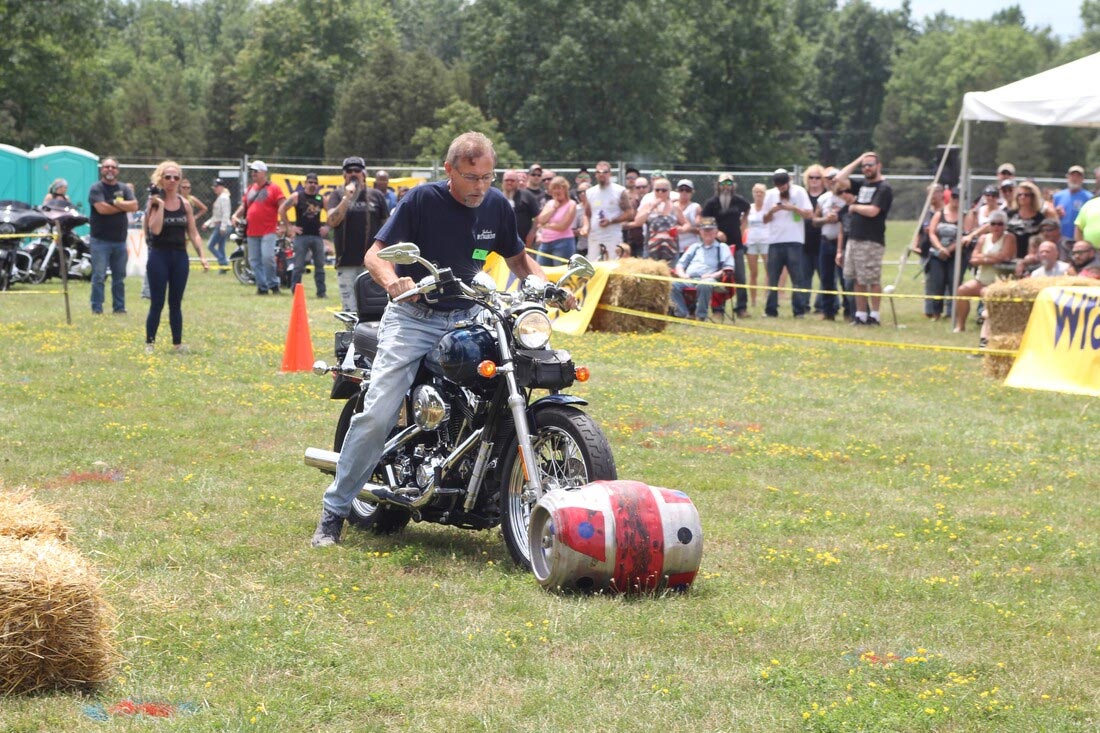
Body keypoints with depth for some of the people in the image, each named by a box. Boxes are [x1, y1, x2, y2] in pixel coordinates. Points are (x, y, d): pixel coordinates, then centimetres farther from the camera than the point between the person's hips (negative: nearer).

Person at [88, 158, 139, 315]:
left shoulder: (124, 189, 11)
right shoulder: (96, 188, -2)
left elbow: (134, 206, -4)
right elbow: (101, 208, -17)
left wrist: (114, 202, -13)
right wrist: (123, 206, -6)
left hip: (120, 241, 4)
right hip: (100, 240, -4)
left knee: (119, 278, 9)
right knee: (99, 276, -6)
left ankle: (119, 307, 16)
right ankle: (97, 308, -3)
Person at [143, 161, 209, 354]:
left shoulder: (185, 204, 7)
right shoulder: (155, 202, -4)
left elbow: (193, 233, 8)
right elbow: (155, 229, -17)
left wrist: (201, 255, -1)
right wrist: (160, 205, -18)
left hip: (180, 257, 3)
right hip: (159, 256, -3)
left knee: (176, 304, 8)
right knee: (157, 303, -2)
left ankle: (177, 343, 13)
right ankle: (149, 343, 5)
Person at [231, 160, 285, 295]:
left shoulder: (273, 188, -1)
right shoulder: (250, 189, 17)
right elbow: (244, 206, 24)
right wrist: (235, 215, 5)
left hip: (268, 231, -6)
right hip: (252, 232, 6)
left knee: (267, 257, -17)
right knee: (254, 261, 6)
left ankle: (273, 285, -3)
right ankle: (262, 287, 13)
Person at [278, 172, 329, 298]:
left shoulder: (321, 198, 9)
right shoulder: (297, 196, -2)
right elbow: (282, 210, -3)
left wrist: (327, 227, 7)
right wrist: (289, 227, -6)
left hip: (317, 236, 4)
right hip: (301, 235, -4)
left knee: (320, 265, 4)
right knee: (298, 266, -3)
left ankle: (321, 292, 8)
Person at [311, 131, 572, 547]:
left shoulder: (496, 205, 2)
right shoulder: (422, 200, -12)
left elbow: (517, 258, 17)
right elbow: (375, 254, -13)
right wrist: (393, 281, -36)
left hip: (467, 318, 4)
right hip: (413, 318, -4)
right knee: (378, 414, -15)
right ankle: (334, 511, -5)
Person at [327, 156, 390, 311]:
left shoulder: (376, 195, 9)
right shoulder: (338, 195, 10)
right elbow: (332, 221, -6)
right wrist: (347, 198, -14)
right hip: (346, 264, 1)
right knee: (349, 310, 0)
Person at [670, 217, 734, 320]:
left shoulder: (722, 247, 19)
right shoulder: (694, 247, 32)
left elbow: (729, 268, 5)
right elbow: (679, 265, 27)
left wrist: (713, 275, -10)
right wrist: (682, 274, 3)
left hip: (708, 279, -4)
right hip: (689, 279, 4)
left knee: (704, 285, -42)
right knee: (672, 285, -30)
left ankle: (700, 316, -33)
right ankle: (682, 314, -30)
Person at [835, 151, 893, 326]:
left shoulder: (884, 188, -7)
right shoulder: (862, 185, 16)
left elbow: (872, 211, -18)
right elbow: (839, 179, 13)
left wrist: (854, 207, -2)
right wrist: (857, 161, 11)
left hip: (872, 242, -8)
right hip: (854, 239, 8)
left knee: (873, 281, -4)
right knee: (858, 281, 8)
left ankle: (874, 316, 0)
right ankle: (861, 315, 12)